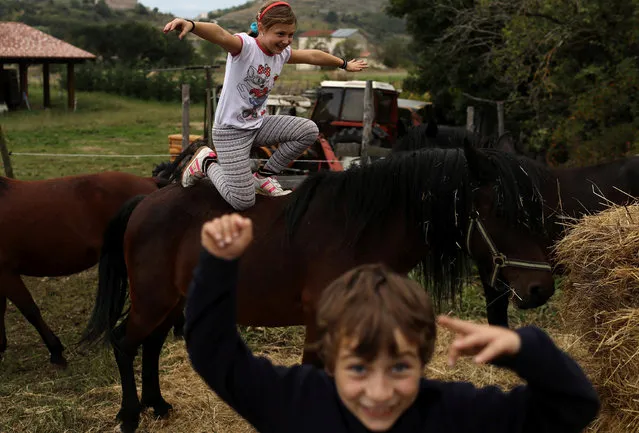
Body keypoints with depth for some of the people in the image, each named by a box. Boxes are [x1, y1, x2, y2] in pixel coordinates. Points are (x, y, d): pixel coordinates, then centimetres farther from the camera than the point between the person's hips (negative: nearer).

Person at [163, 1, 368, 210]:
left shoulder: (282, 52, 1)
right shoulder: (245, 46, -22)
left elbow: (312, 55, 18)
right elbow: (220, 35, -43)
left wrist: (344, 64, 30)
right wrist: (191, 25, -64)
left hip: (257, 124, 8)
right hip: (231, 130, -8)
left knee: (309, 130, -2)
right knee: (242, 202, -12)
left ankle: (264, 177, 11)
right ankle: (207, 162, 15)